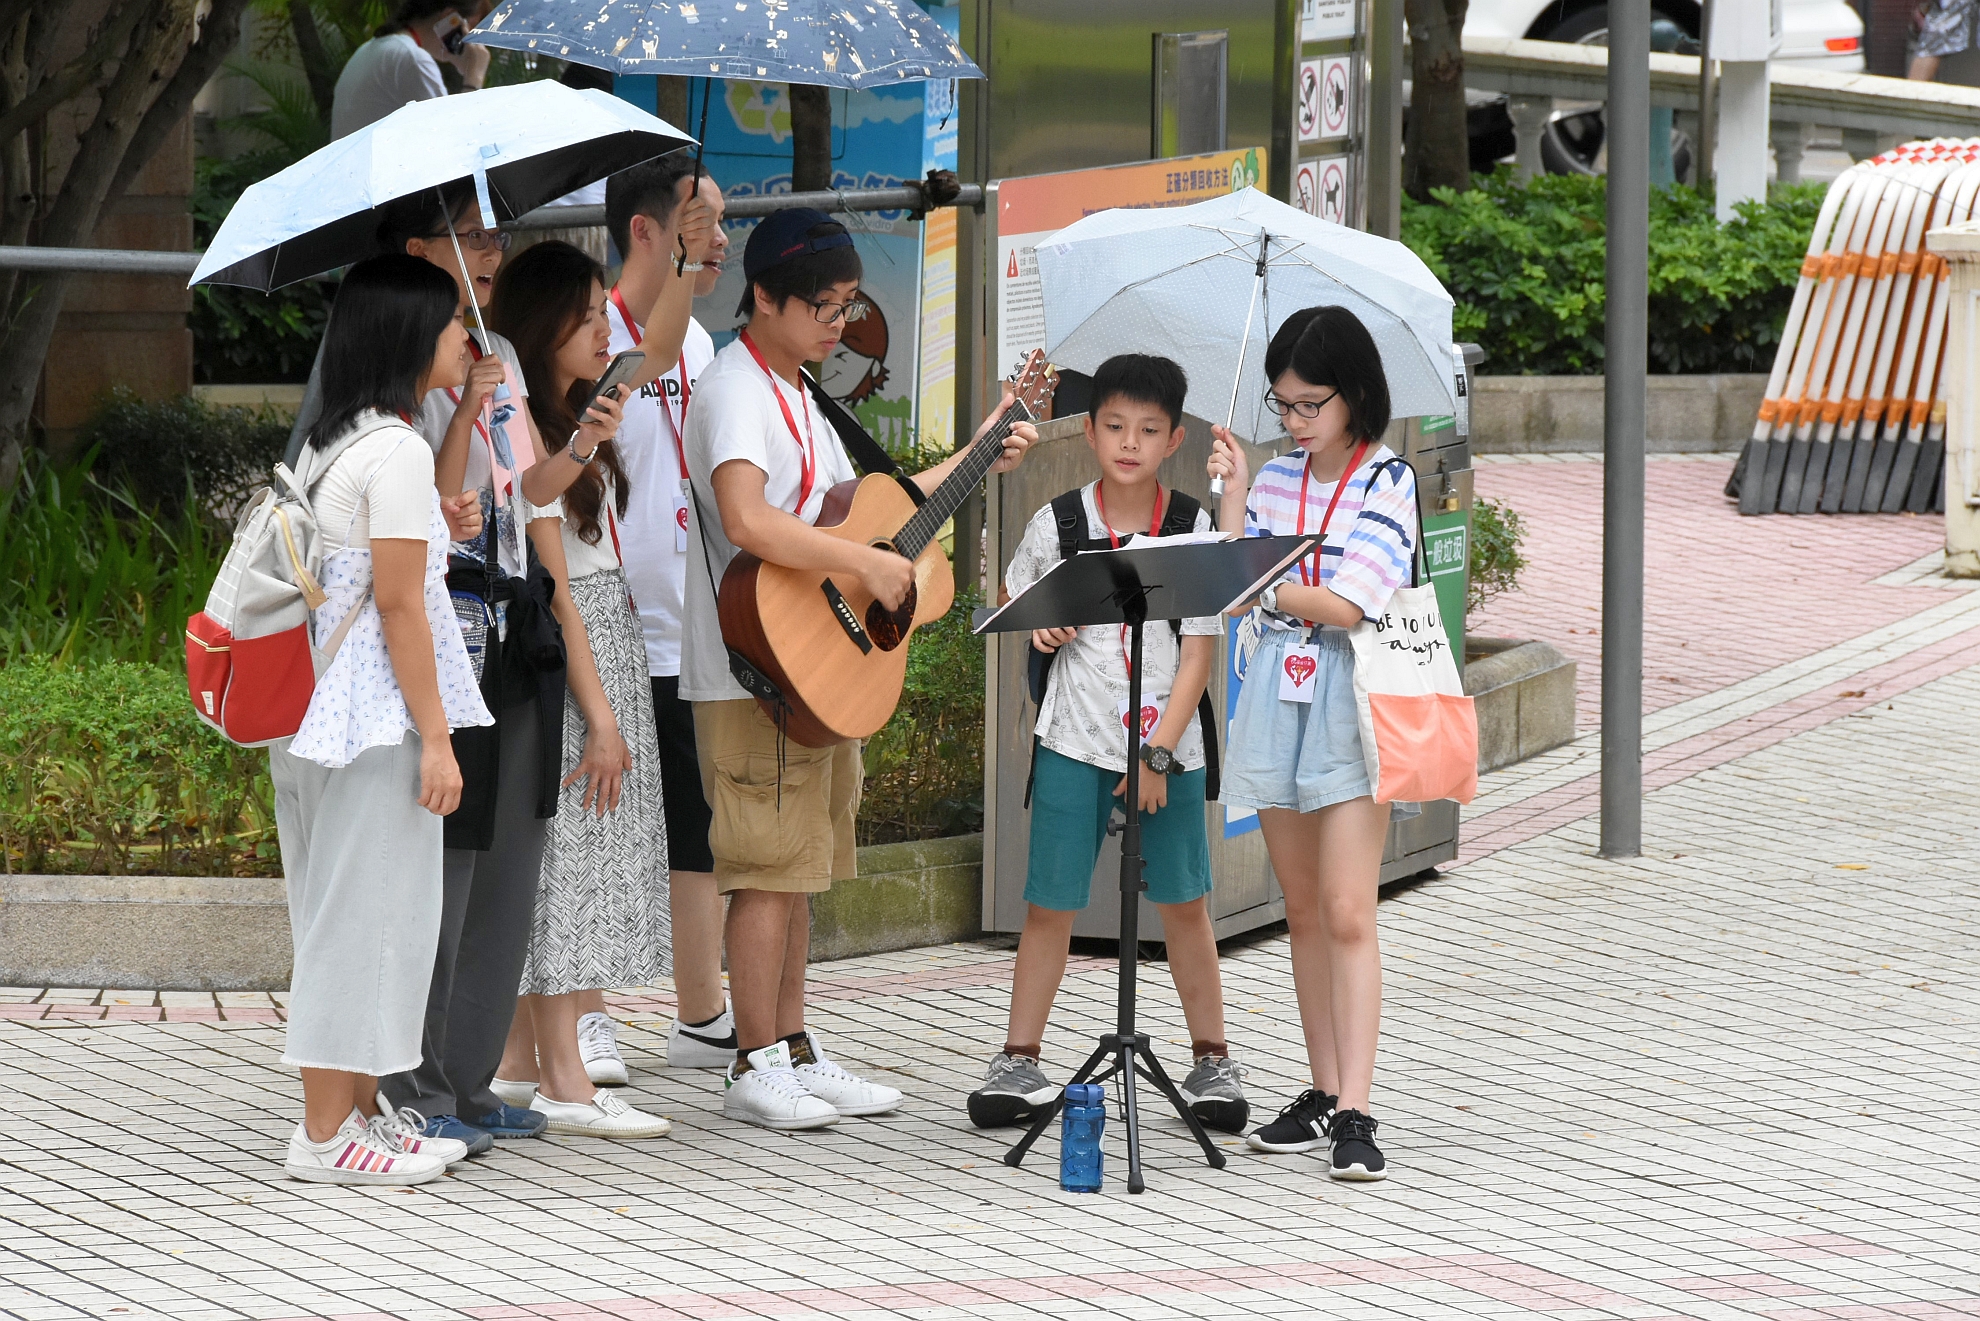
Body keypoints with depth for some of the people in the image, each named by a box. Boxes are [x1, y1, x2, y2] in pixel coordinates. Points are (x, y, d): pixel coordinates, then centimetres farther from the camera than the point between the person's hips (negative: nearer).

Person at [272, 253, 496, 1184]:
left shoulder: (328, 443, 14)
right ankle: (327, 1135, -2)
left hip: (320, 706, 10)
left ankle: (358, 1107, 21)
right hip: (379, 713, -10)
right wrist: (437, 738, -15)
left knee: (347, 911, 14)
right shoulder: (397, 451, -14)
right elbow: (398, 603, -16)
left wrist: (436, 531, 14)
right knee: (365, 909, -5)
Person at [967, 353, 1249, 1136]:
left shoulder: (1194, 529, -4)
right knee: (1050, 903, 2)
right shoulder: (1057, 524, -1)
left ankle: (1211, 1061, 17)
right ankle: (1019, 1060, 11)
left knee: (1184, 904, 6)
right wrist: (1038, 629, -9)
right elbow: (1015, 601, 15)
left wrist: (1160, 753, -12)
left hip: (1168, 745, 0)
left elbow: (1200, 653, -6)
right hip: (1074, 742, 1)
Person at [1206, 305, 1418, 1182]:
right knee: (1304, 912, 11)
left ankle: (1354, 1116, -14)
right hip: (1277, 699, 6)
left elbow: (1346, 603, -16)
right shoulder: (1277, 478, 11)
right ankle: (1323, 1094, 18)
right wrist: (1232, 494, -2)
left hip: (1349, 703, -6)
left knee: (1348, 915, -11)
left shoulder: (1387, 481, -7)